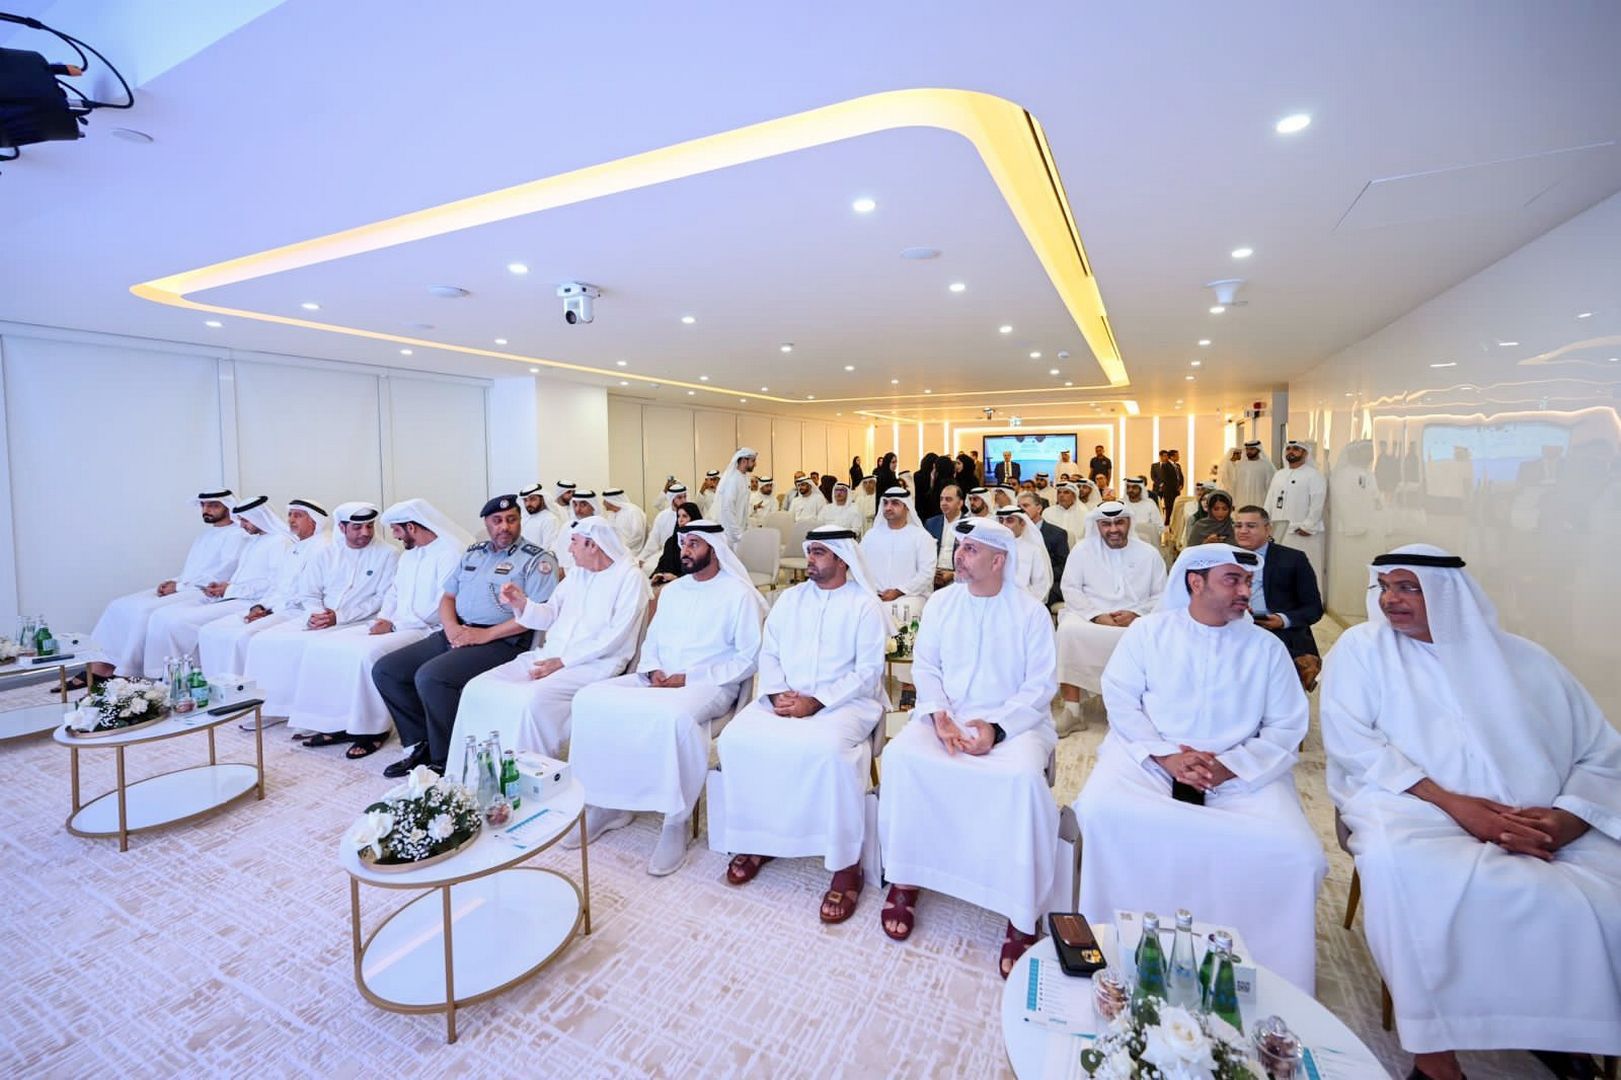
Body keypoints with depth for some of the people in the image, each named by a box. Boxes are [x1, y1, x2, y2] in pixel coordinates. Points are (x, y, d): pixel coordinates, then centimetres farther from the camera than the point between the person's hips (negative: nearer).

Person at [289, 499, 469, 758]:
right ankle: (338, 722, 2)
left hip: (428, 630, -10)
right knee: (323, 646, -1)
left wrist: (394, 624, -15)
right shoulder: (408, 554, 20)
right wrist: (383, 618, 4)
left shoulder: (451, 552, -12)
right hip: (395, 626, 10)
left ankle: (372, 729, -15)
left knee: (369, 652, -31)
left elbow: (443, 607, -19)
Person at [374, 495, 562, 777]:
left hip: (501, 641, -8)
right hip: (456, 634, 8)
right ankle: (422, 744, 8)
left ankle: (445, 761, -9)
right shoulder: (473, 553, 19)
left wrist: (486, 635, -18)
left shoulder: (537, 559, -5)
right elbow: (448, 597, 21)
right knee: (385, 670, 0)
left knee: (430, 676, -27)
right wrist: (451, 627, -2)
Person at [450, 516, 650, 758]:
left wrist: (563, 661, -15)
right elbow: (548, 615, 17)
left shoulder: (630, 577, -5)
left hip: (594, 663, -7)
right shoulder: (576, 573, 19)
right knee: (478, 688, -8)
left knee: (532, 699, -32)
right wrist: (521, 603, -4)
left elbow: (616, 635, -14)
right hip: (550, 655, 8)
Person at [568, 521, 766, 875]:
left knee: (674, 714, -39)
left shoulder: (739, 594, -4)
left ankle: (676, 822, -20)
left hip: (709, 685, -6)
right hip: (659, 680, 7)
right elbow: (651, 641, 19)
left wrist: (689, 678, -15)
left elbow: (749, 659, -10)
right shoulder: (672, 590, 17)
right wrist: (653, 670, -4)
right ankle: (607, 802, -2)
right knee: (590, 699, -13)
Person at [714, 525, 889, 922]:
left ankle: (847, 866, -16)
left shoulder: (865, 604, -2)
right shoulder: (790, 598, 13)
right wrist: (777, 693, -10)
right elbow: (768, 654, 10)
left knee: (829, 749, -35)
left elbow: (868, 672, -9)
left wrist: (816, 701, -18)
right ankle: (756, 839, 3)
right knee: (736, 738, -18)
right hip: (785, 699, 5)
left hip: (845, 700, -5)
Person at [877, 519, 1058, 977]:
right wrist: (939, 714, -13)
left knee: (1023, 777, -33)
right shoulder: (941, 602, 7)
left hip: (1013, 721, -2)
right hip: (947, 715, 3)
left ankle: (1022, 916, -15)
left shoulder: (1031, 612, -2)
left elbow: (1040, 685, -5)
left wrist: (996, 728, -19)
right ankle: (904, 880, -6)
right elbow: (924, 666, 5)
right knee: (900, 755, -25)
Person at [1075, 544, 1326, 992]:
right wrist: (1165, 755, -14)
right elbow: (1120, 698, 0)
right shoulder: (1148, 631, 6)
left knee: (1296, 851, -25)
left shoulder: (1266, 647, 9)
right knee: (1100, 811, -29)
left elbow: (1286, 727, 4)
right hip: (1150, 757, -1)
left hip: (1242, 773, 2)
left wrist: (1228, 767, -12)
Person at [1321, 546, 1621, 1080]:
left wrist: (1566, 820, -12)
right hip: (1414, 808, -3)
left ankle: (1563, 1027, 8)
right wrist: (1451, 803, -15)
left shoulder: (1525, 658, 12)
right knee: (1396, 860, -35)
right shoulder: (1362, 646, 4)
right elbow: (1349, 740, -6)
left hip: (1539, 830, 3)